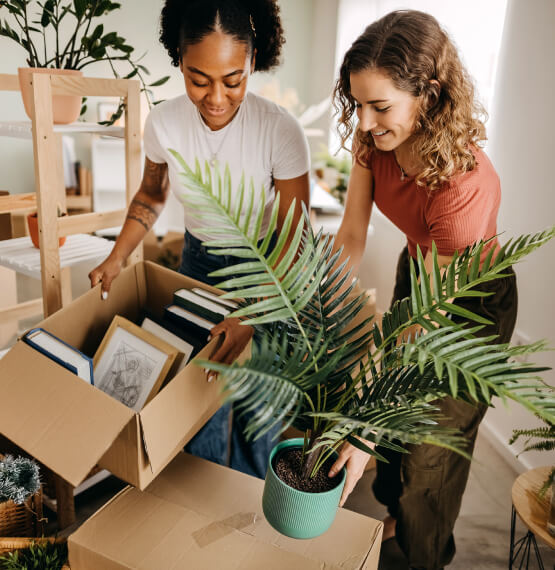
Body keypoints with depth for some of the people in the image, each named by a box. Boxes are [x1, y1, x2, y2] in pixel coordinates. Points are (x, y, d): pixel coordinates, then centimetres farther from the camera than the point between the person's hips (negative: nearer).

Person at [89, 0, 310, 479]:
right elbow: (152, 195, 6)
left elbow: (294, 236, -20)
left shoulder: (280, 130, -25)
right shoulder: (163, 123, -15)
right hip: (198, 260, 3)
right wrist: (117, 259, -5)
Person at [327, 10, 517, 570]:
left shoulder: (464, 183, -39)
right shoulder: (376, 140, -18)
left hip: (471, 299, -6)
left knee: (433, 444, 9)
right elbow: (351, 236, -16)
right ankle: (393, 511, 51)